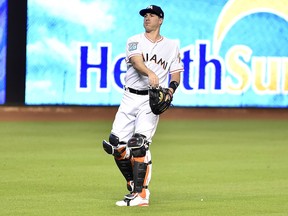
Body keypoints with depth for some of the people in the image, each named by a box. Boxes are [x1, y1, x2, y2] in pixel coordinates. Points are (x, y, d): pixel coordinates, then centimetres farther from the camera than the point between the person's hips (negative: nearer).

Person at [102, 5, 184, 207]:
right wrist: (150, 72, -37)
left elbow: (176, 75, 9)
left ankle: (141, 194, -19)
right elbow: (136, 61, -15)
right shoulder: (135, 41, 6)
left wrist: (170, 90, -14)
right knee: (117, 144, -3)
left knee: (139, 143, -19)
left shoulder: (171, 46, 9)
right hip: (130, 98, 3)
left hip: (152, 100, -3)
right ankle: (134, 185, 14)